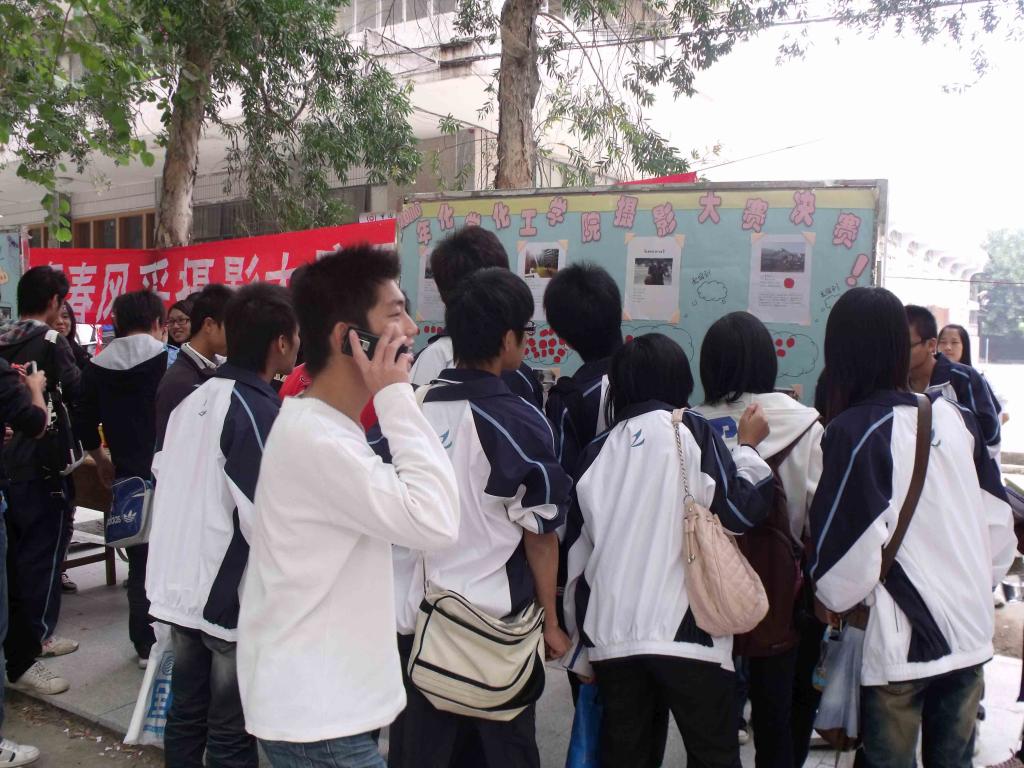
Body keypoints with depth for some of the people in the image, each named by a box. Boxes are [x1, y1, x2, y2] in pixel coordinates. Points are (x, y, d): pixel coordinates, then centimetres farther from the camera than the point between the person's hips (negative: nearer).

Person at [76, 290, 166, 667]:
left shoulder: (96, 368, 2)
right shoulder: (170, 361, -9)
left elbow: (86, 428, 7)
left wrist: (104, 463, 23)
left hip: (129, 478, 3)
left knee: (140, 561, 13)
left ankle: (145, 645, 20)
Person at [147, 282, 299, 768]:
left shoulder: (193, 398, 4)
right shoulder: (258, 411, -19)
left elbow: (163, 474, 14)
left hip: (179, 588, 8)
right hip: (233, 597, -7)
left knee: (186, 714, 19)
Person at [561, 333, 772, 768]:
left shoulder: (598, 450, 11)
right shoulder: (689, 430, -2)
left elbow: (577, 552, 12)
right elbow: (741, 511, -4)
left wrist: (582, 649, 19)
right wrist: (748, 447, 13)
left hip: (612, 634, 5)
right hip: (684, 630, -4)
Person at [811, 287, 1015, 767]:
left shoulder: (853, 431, -16)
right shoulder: (956, 417, 1)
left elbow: (849, 557, -18)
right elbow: (999, 528, 5)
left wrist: (830, 600, 2)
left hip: (900, 645, -5)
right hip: (970, 637, 6)